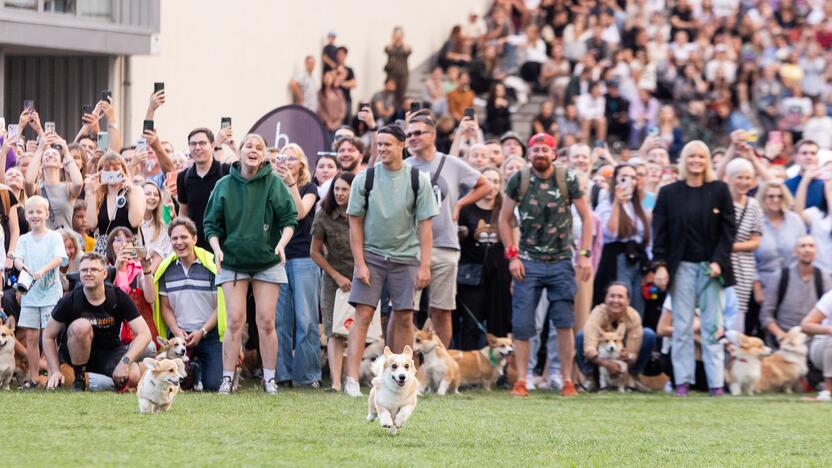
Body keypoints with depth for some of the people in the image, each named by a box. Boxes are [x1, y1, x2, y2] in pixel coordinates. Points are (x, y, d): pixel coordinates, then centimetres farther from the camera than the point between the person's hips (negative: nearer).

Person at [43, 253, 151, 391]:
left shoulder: (118, 297, -12)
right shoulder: (70, 301, -14)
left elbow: (144, 334, -14)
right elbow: (48, 336, -4)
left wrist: (125, 361, -28)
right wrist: (55, 371, -12)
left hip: (110, 352, 1)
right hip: (78, 352, -1)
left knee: (134, 377, -30)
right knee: (82, 326, -33)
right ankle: (78, 379, -15)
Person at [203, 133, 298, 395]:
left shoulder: (274, 184, -1)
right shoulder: (224, 186, 2)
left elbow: (290, 218, -1)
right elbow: (211, 224, 6)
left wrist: (282, 243, -18)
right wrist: (217, 248, -11)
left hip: (267, 262, 0)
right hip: (232, 262, 0)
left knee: (266, 322, -1)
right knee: (235, 321, -6)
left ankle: (269, 379, 7)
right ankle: (227, 378, -2)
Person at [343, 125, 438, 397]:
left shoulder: (418, 180, -1)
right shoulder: (364, 179, -2)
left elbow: (425, 225, 0)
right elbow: (355, 223, 1)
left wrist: (424, 266, -6)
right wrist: (360, 264, -7)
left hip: (405, 257, 1)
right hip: (371, 255, -1)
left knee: (403, 318, 2)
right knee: (363, 315, -10)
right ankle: (352, 378, -16)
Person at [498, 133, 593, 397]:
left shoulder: (567, 180, -2)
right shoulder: (519, 181, 0)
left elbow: (586, 217, 4)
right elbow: (504, 220, 7)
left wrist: (584, 255, -3)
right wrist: (512, 256, -1)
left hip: (561, 262, 0)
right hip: (528, 263, 1)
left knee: (564, 323, -3)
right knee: (521, 324, -3)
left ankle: (567, 380, 4)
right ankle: (520, 381, 3)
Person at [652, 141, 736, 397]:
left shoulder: (719, 190, 5)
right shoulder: (669, 193, 6)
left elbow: (728, 229, 2)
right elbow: (660, 232, 4)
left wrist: (718, 261, -9)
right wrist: (660, 265, -6)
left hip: (710, 266, 0)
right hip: (681, 267, 0)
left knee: (712, 325, -1)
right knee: (682, 326, -1)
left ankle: (716, 382, -1)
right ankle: (683, 381, 2)